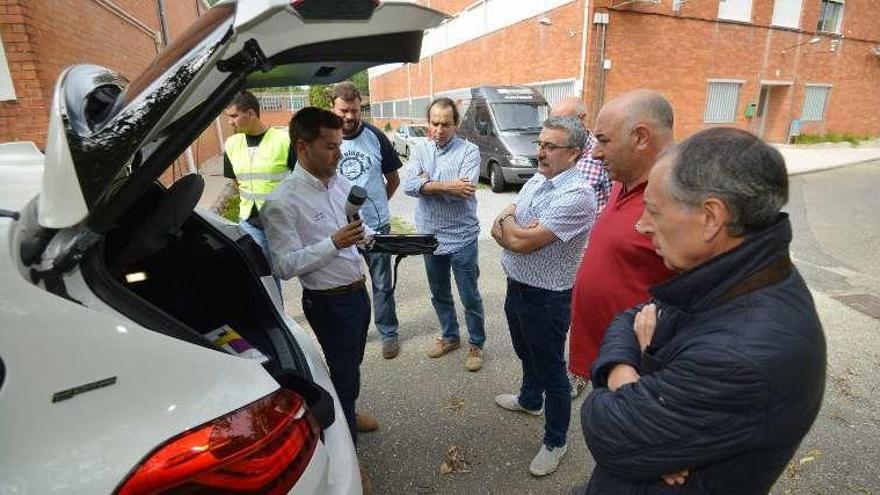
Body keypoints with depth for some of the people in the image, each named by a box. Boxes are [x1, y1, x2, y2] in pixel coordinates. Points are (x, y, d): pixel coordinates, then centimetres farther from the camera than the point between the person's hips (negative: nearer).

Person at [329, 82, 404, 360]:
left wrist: (377, 204, 5)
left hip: (377, 225, 0)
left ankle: (389, 334, 28)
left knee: (382, 284, 10)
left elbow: (393, 178, 7)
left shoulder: (375, 137, -4)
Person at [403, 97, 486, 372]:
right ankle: (449, 336, 40)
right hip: (429, 236, 5)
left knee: (470, 297, 8)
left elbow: (464, 190, -24)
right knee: (439, 294, 20)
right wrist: (448, 186, -22)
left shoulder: (469, 151, -8)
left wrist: (427, 183, -14)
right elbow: (409, 186, -13)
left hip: (461, 237, -4)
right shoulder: (419, 151, 3)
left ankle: (476, 344, 28)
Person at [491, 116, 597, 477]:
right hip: (516, 285, 9)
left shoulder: (576, 196, -24)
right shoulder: (536, 181, 4)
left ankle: (555, 441, 31)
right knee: (526, 353, 29)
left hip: (546, 298, -8)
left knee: (551, 370, 10)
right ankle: (529, 399, 55)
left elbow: (522, 242, -28)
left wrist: (507, 219, -8)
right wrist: (516, 232, -18)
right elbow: (499, 233, 3)